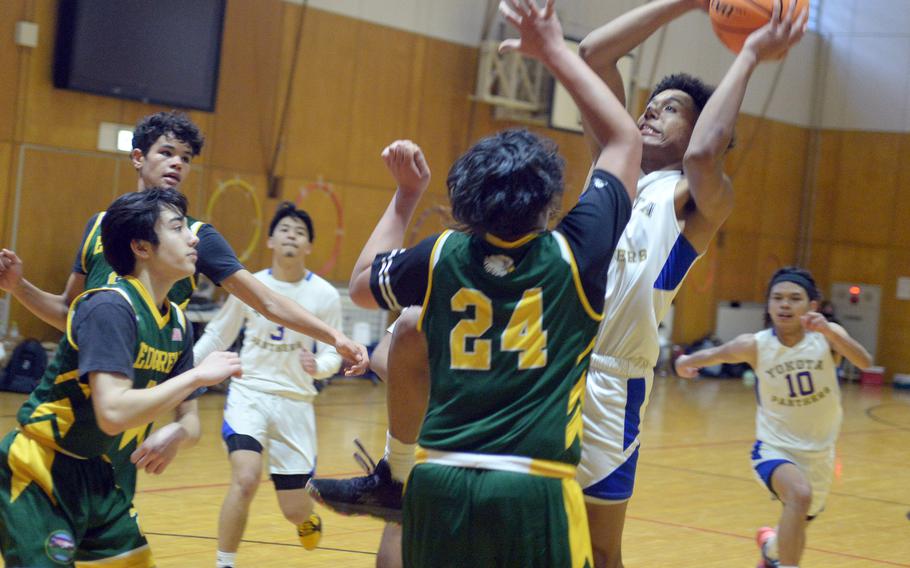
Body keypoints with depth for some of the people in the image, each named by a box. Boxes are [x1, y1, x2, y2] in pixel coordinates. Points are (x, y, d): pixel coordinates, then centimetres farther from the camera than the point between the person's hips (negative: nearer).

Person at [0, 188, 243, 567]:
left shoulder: (177, 322, 3)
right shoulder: (109, 308, -21)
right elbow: (113, 413, -32)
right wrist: (199, 375, -25)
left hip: (94, 474, 8)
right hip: (38, 476, -8)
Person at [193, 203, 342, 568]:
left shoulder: (325, 296, -6)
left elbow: (332, 355, -4)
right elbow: (217, 336, 10)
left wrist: (318, 366, -26)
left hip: (295, 404, 0)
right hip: (249, 393, 0)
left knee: (294, 510, 4)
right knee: (245, 480, -26)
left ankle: (308, 519, 43)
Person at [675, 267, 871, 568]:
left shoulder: (827, 334, -16)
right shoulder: (755, 345, -16)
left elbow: (864, 362, -35)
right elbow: (715, 354, 4)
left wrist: (829, 331, -48)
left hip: (818, 453, 3)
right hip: (774, 447, -2)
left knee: (796, 528, 23)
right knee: (799, 495, -36)